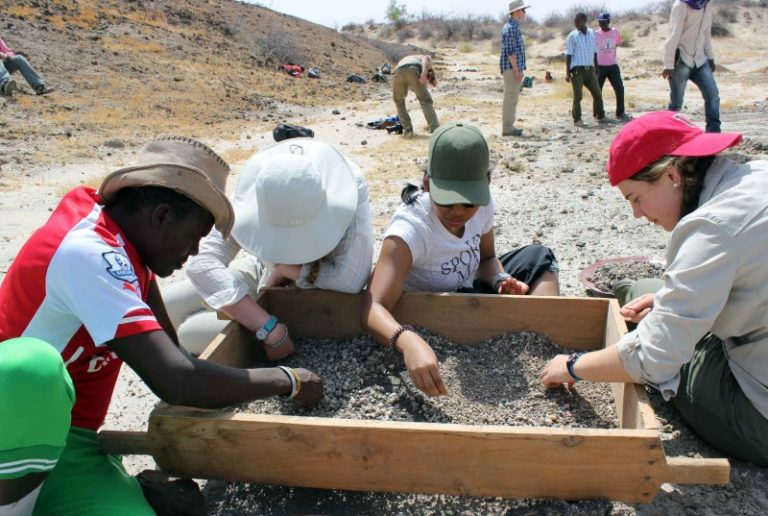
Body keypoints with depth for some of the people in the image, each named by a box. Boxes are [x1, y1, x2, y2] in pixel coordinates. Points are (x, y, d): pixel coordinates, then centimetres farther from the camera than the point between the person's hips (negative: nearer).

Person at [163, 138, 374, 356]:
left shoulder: (350, 188, -34)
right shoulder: (256, 194, -27)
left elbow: (352, 278, -38)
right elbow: (202, 263, -36)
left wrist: (286, 269, -26)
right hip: (264, 272, 4)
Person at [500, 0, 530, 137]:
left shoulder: (514, 27, 18)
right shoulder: (510, 28, -15)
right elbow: (510, 51, -20)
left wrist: (519, 69, 23)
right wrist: (517, 70, -21)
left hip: (515, 68, 10)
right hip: (511, 68, -10)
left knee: (512, 97, 11)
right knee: (511, 98, -8)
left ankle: (509, 126, 16)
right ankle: (507, 128, -6)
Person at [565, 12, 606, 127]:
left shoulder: (592, 34, 8)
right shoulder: (572, 36, -4)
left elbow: (595, 52, 15)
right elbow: (568, 55, -6)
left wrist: (596, 68, 15)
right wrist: (567, 73, -11)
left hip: (590, 69, 5)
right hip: (577, 70, -5)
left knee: (597, 93, 9)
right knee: (577, 96, -1)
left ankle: (600, 116, 22)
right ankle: (577, 119, 8)